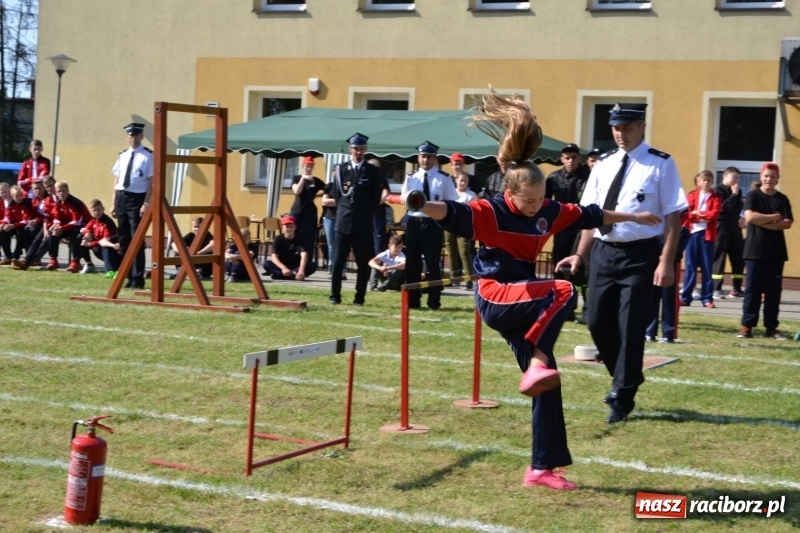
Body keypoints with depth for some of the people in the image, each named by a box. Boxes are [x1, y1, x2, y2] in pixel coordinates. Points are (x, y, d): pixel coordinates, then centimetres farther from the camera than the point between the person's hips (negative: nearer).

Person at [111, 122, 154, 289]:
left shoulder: (148, 156, -7)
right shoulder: (122, 156, 12)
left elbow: (151, 182, -10)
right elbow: (116, 180, 15)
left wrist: (146, 204, -15)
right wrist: (113, 203, 11)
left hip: (137, 198, -6)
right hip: (121, 198, 6)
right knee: (124, 240, 10)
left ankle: (138, 279, 4)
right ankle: (130, 277, 19)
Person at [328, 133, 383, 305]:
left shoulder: (373, 171, 5)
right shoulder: (341, 169, 7)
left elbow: (376, 197, 7)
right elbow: (336, 194, 13)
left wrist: (367, 214, 5)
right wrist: (344, 211, 9)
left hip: (363, 224, -1)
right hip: (343, 222, 1)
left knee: (363, 263, 0)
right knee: (337, 262, 0)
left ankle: (359, 297, 6)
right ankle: (335, 296, 7)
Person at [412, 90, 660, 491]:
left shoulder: (548, 212, 5)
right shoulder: (491, 213, -15)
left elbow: (588, 215, 19)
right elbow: (453, 214, -31)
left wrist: (632, 217, 29)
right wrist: (420, 205, -52)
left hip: (523, 305, 7)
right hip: (495, 298, -7)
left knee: (545, 383, 1)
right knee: (563, 293, -30)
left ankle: (542, 468, 7)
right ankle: (537, 367, -29)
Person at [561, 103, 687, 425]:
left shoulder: (660, 165, -7)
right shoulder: (603, 164, 9)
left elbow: (672, 217, -9)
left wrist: (666, 262, -15)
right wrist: (580, 255, 7)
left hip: (640, 254, -6)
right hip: (603, 252, 6)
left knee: (630, 327, -1)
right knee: (597, 323, 9)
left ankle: (622, 398, 14)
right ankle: (625, 379, 32)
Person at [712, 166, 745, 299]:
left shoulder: (737, 191, 17)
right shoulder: (718, 189, -2)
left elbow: (739, 208, 10)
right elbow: (724, 207, -14)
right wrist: (734, 195, -12)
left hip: (734, 226, 7)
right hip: (722, 226, -7)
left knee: (738, 258, 5)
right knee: (719, 257, -8)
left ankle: (736, 289, 10)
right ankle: (716, 289, -7)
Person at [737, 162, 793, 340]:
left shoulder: (782, 199, 8)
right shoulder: (753, 196, 0)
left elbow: (787, 223, -4)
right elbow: (749, 217, -16)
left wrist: (763, 223, -13)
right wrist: (774, 217, -9)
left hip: (776, 252, 3)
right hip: (755, 251, -3)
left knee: (773, 291, 3)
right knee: (752, 289, -2)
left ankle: (771, 327, 7)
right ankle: (747, 326, 1)